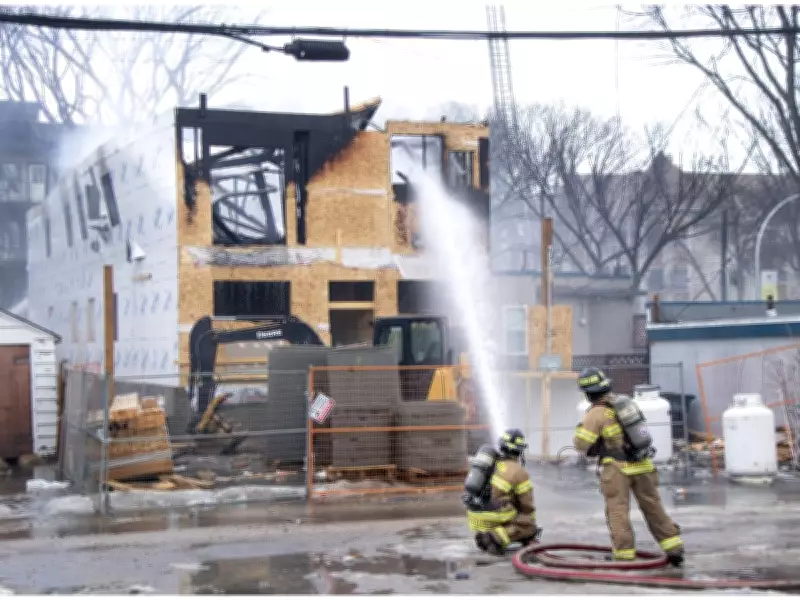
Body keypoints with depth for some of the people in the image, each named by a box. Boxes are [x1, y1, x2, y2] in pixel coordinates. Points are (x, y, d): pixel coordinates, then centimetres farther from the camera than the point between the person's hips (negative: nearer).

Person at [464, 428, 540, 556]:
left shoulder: (491, 463, 17)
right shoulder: (520, 472, -4)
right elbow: (527, 505, 4)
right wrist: (531, 524, 22)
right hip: (494, 518, -7)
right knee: (529, 527, 8)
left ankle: (484, 536, 6)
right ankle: (496, 538, -15)